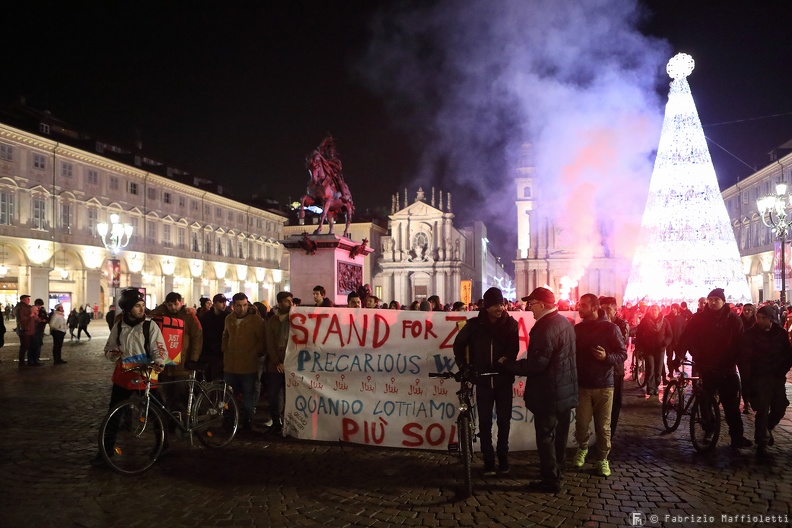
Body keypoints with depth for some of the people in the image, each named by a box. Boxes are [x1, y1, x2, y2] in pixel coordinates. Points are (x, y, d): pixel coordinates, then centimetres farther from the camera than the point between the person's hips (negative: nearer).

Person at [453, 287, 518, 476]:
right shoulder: (474, 324, -3)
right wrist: (463, 365, -3)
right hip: (483, 381, 0)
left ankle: (503, 459, 24)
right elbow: (458, 344, 9)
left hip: (503, 380, 0)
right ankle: (488, 462, 14)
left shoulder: (510, 323, -3)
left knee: (504, 422, 9)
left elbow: (514, 348, -11)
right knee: (485, 423, 4)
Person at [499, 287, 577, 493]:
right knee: (560, 433, 20)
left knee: (546, 435, 1)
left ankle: (551, 480, 8)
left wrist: (508, 363, -16)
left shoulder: (545, 328, -24)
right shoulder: (565, 322, 7)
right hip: (567, 389, 10)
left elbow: (536, 363, -27)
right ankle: (557, 470, 35)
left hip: (548, 393, -10)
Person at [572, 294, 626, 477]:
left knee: (603, 426, 2)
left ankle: (603, 459, 19)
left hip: (604, 385, -2)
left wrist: (606, 357, -22)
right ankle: (582, 448, 30)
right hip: (582, 384, 2)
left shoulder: (610, 328, -5)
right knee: (581, 423, 3)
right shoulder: (577, 329, 5)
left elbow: (623, 354, -5)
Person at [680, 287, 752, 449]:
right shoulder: (698, 318, -2)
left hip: (727, 369, 0)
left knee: (732, 404, 1)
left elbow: (740, 343, 1)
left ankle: (737, 436, 7)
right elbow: (687, 338, 1)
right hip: (706, 367, 0)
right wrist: (697, 356, -6)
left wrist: (731, 360, -8)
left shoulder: (733, 320, 0)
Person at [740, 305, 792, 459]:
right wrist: (747, 383, -19)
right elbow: (744, 360, -14)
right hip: (760, 377, -4)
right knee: (763, 410, -8)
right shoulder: (750, 334, -10)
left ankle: (767, 429, 37)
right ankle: (761, 444, 5)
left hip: (777, 377, 4)